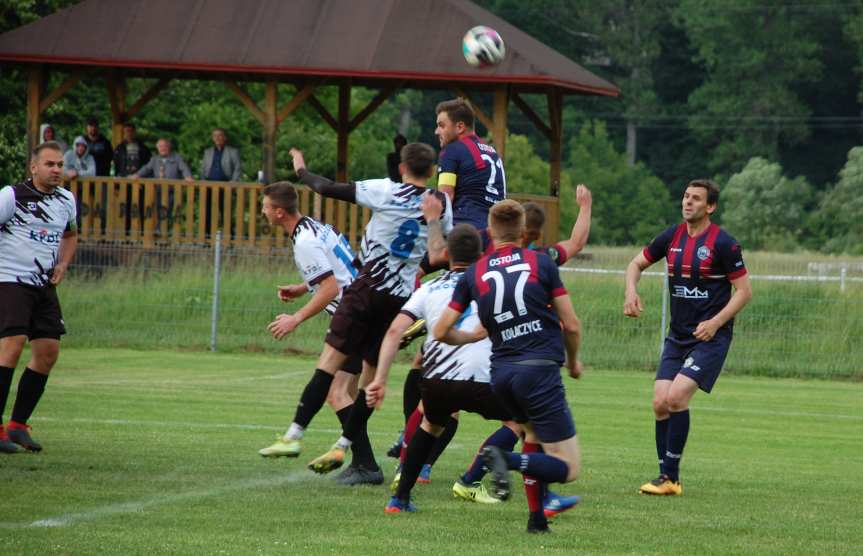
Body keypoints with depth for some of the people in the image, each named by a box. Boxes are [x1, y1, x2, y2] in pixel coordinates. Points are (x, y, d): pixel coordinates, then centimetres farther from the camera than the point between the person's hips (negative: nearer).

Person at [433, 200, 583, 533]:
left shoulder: (473, 274, 8)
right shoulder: (541, 263, 1)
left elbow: (441, 332, 8)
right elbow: (571, 325, 2)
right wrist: (573, 362, 22)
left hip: (501, 373, 5)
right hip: (540, 368, -5)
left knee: (533, 434, 32)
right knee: (568, 469, -2)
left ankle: (536, 517, 19)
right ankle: (508, 461, -27)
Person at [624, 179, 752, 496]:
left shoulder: (723, 243, -11)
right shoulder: (672, 237, 6)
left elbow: (744, 291, -8)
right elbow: (637, 264, 19)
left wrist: (715, 322, -18)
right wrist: (631, 291, -2)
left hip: (710, 337, -6)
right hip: (677, 336, 6)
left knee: (676, 397, -19)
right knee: (660, 403, -3)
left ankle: (671, 477, -10)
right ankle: (667, 477, 8)